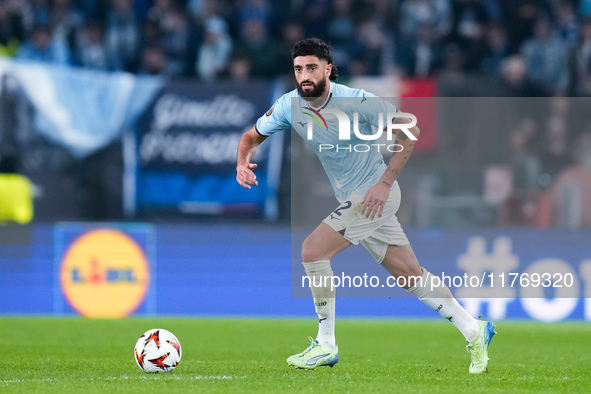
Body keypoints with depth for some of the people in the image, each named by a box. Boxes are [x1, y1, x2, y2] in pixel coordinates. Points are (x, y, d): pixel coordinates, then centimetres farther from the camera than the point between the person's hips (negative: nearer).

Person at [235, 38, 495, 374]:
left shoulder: (357, 101, -20)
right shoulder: (290, 106, -3)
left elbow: (409, 130, -15)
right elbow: (253, 136, 10)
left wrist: (385, 182, -21)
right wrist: (243, 163, -13)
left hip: (376, 195, -7)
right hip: (353, 200, 7)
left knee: (313, 250, -16)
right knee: (411, 274, 9)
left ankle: (326, 346, -6)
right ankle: (474, 330, 18)